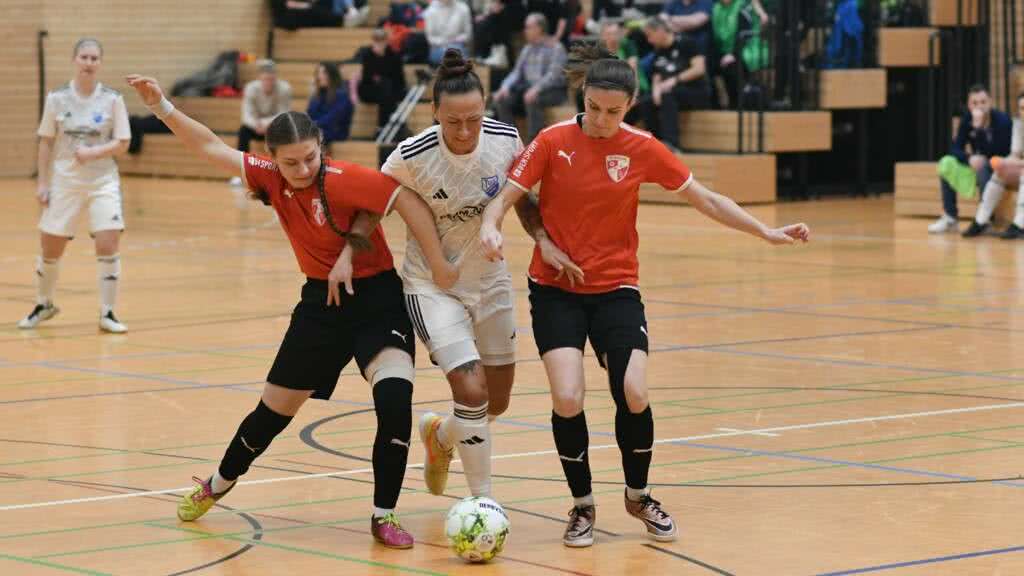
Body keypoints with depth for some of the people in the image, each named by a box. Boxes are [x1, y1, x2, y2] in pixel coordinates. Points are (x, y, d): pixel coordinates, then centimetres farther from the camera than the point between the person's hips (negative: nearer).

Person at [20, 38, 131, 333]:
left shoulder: (113, 99, -4)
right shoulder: (57, 98, -2)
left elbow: (122, 143, -5)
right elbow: (46, 143, 4)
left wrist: (93, 152, -21)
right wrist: (42, 182, 1)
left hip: (103, 181, -1)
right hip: (64, 181, 1)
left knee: (109, 246, -13)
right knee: (50, 250, 8)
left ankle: (107, 314, 1)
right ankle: (44, 305, 34)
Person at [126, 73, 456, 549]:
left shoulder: (344, 179, -23)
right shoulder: (271, 178, -8)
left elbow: (410, 203, -26)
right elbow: (210, 147, -3)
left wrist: (439, 267, -25)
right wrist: (161, 107, -10)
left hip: (378, 298, -5)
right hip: (322, 300, 5)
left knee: (394, 396, -26)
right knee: (276, 408, 14)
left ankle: (384, 516, -13)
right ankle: (218, 484, 39)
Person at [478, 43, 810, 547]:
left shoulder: (642, 149, -5)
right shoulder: (553, 142, -8)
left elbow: (706, 200, 3)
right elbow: (506, 198, -7)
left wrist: (767, 232, -1)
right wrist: (490, 227, -29)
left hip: (616, 288, 1)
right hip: (556, 288, -1)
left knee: (633, 395, -14)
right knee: (567, 400, -16)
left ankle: (638, 495, 14)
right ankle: (582, 504, 9)